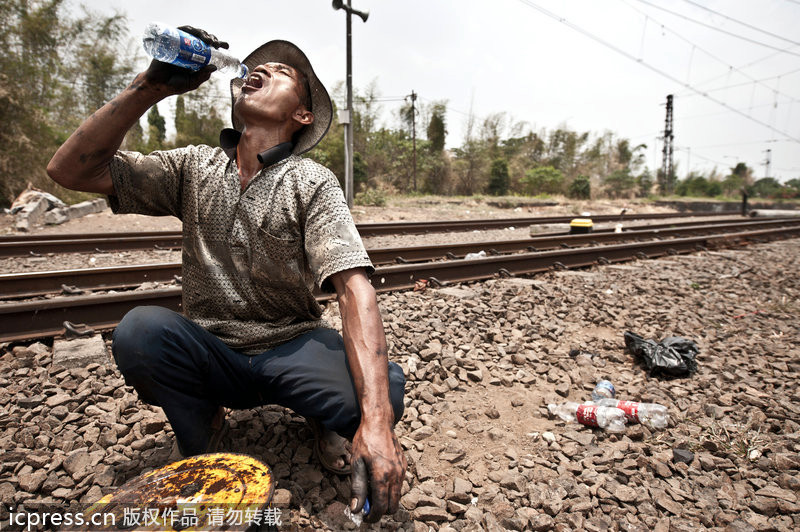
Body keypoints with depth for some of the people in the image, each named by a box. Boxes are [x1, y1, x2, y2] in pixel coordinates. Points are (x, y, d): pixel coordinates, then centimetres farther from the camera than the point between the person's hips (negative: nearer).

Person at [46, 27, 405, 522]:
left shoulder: (312, 183, -10)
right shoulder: (195, 167, 2)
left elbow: (354, 288, -23)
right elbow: (71, 170, -4)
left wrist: (376, 420, -35)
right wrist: (151, 86, -16)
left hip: (292, 350, -2)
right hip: (209, 353, 3)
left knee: (385, 385, -29)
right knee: (141, 328, -27)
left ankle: (323, 417, 7)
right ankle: (201, 431, 2)